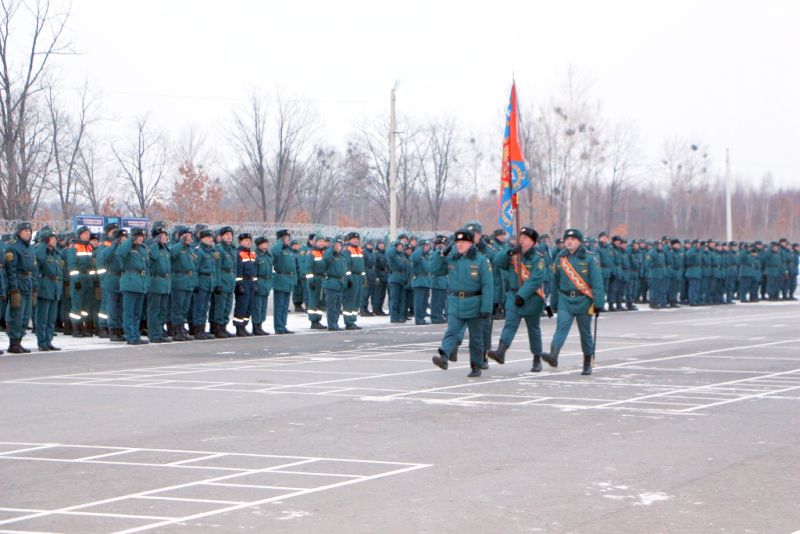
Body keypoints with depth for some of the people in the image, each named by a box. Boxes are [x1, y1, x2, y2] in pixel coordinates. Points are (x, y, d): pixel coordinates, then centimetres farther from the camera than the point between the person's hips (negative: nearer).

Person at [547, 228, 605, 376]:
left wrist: (598, 303, -13)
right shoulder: (560, 258, 7)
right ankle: (553, 356, -35)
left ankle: (587, 364, 20)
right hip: (565, 300, 2)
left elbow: (597, 282, -7)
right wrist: (553, 303, 15)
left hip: (583, 301, -2)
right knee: (561, 326, -18)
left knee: (585, 332, 8)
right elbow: (555, 282, 14)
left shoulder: (589, 259, -4)